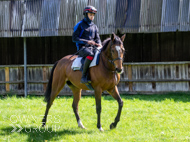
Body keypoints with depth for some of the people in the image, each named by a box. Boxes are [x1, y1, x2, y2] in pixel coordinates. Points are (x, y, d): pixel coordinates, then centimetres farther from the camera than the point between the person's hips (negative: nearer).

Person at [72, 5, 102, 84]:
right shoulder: (80, 25, 1)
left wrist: (99, 44, -5)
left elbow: (97, 38, 20)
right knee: (90, 55, -40)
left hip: (93, 48, 6)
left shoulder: (94, 26, 18)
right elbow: (74, 38, -5)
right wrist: (87, 41, -16)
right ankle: (84, 76, -39)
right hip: (82, 48, -6)